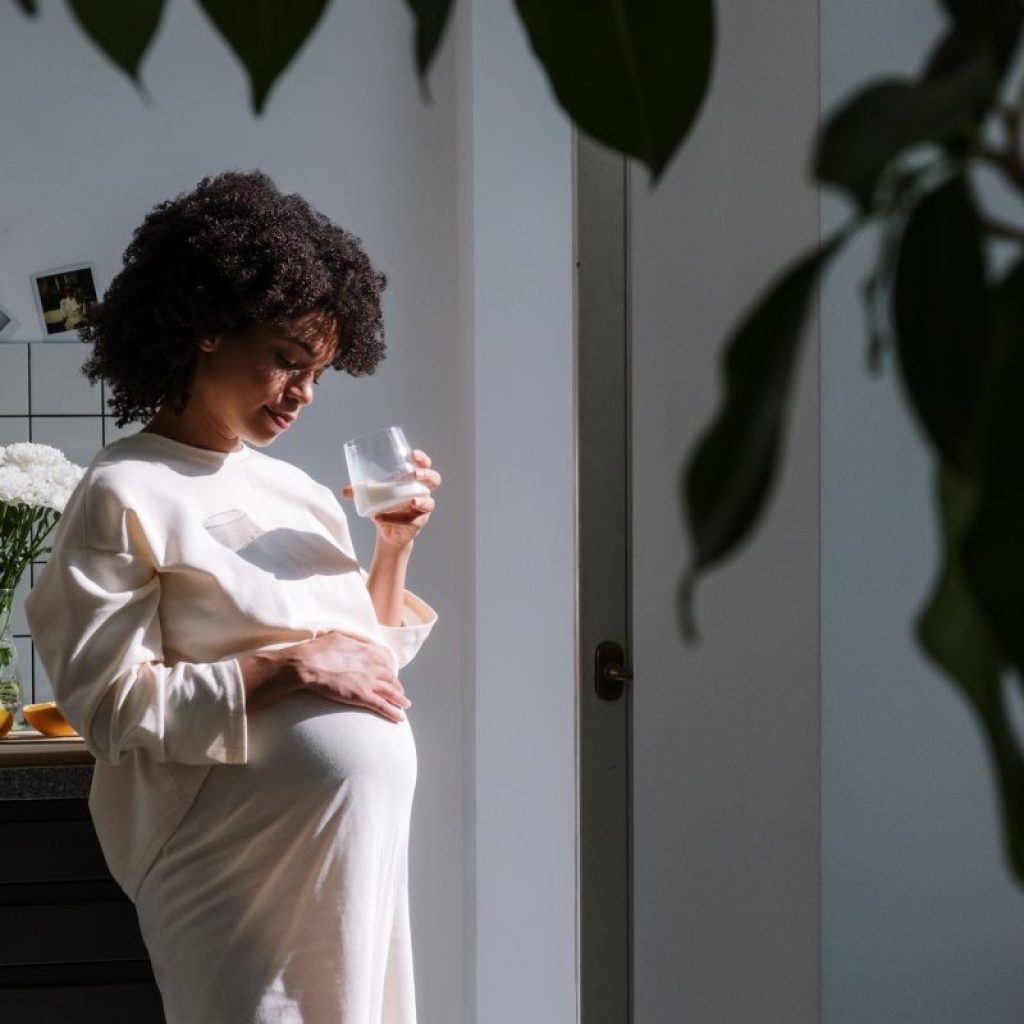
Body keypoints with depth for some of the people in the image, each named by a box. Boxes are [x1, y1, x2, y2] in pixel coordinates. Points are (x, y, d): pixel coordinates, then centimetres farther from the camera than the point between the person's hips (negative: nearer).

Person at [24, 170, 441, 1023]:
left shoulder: (293, 489, 12)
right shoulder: (128, 496, -9)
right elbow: (110, 704, -15)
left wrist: (396, 547, 3)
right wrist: (287, 670, -19)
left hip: (366, 839, 7)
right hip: (246, 863, -7)